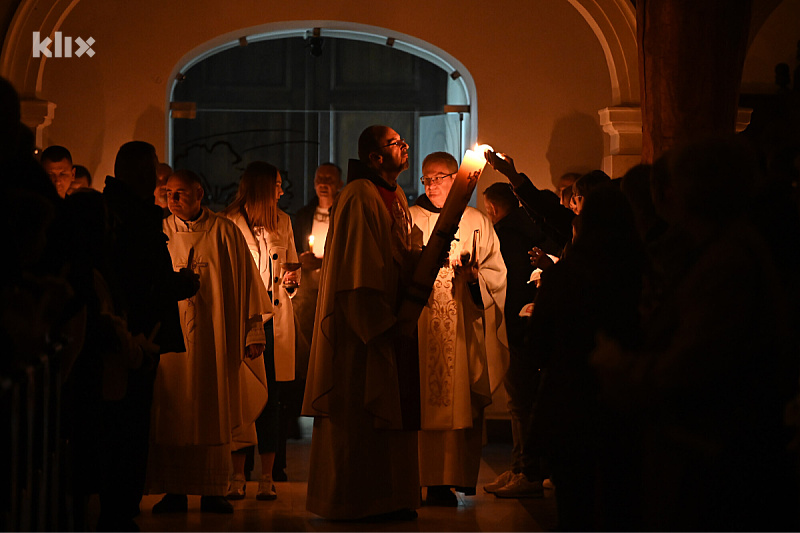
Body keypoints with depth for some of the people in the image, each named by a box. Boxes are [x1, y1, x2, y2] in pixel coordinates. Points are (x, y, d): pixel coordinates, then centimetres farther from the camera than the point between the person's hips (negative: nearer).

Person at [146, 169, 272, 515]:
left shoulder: (224, 232, 3)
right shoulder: (161, 233, 6)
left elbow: (245, 282, 4)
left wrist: (253, 332, 0)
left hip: (215, 337, -1)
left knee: (213, 412, 3)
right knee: (172, 413, -1)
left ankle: (213, 490, 9)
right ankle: (175, 491, 4)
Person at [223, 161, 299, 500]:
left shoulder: (282, 223, 14)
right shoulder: (229, 223, -1)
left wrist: (291, 279, 1)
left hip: (275, 319, 4)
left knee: (270, 399, 0)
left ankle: (266, 478, 3)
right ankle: (237, 477, 1)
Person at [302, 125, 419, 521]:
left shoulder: (396, 198, 16)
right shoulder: (360, 198, -14)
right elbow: (359, 269, -19)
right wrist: (381, 323, -21)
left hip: (387, 322, 9)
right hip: (361, 327, -9)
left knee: (388, 412, 10)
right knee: (360, 415, -5)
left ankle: (389, 498, 16)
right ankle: (353, 502, 2)